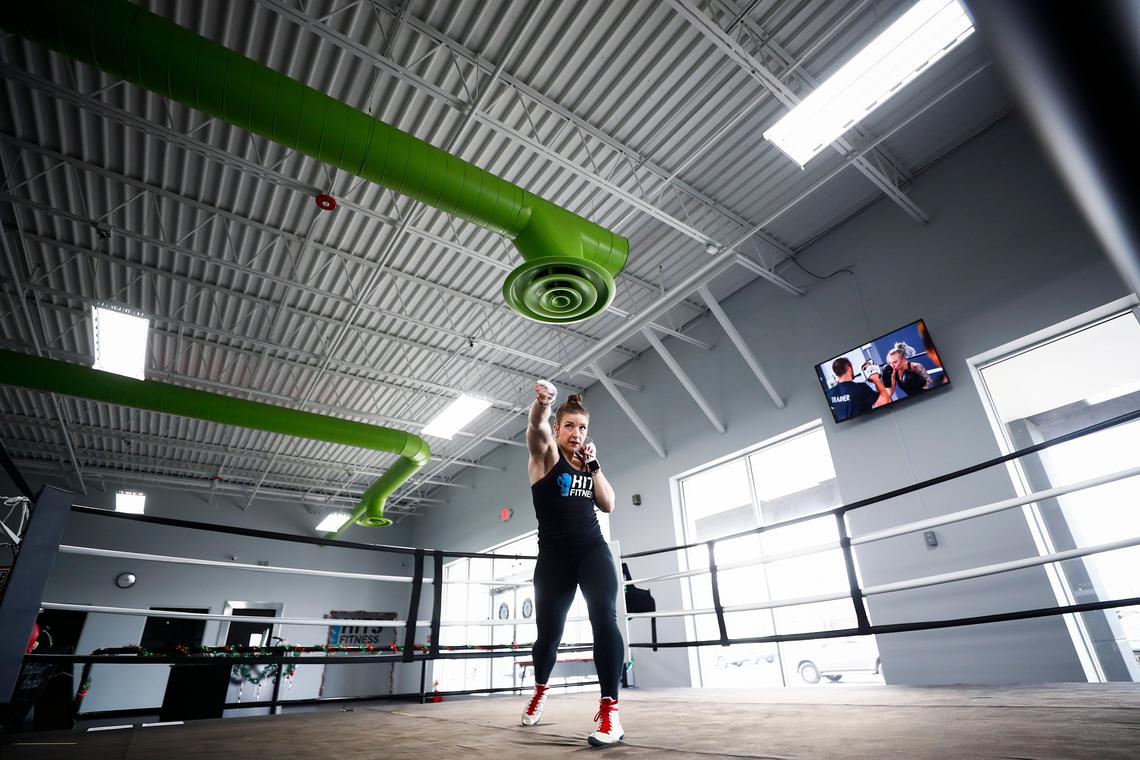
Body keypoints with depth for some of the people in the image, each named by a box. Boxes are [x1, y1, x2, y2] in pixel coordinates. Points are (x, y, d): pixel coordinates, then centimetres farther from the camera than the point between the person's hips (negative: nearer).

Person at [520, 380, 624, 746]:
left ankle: (610, 710, -19)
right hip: (554, 557, -2)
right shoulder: (546, 454, -2)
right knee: (548, 632, 8)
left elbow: (608, 504, 5)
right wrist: (541, 403, -49)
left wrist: (594, 464, -6)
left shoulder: (587, 463, 12)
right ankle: (540, 689, 39)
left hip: (593, 550, 2)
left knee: (604, 617, -23)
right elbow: (536, 428, -26)